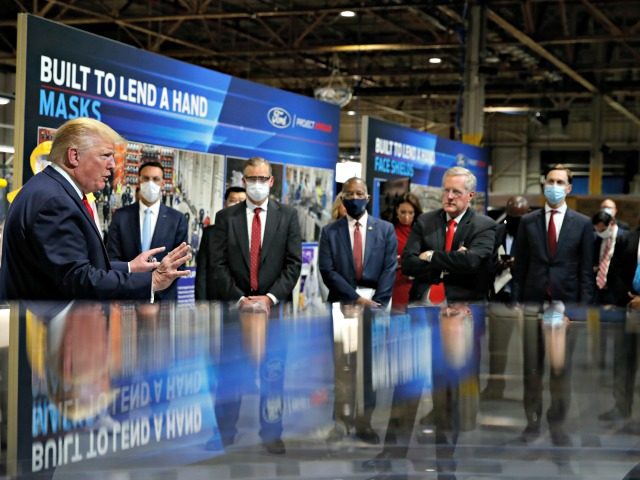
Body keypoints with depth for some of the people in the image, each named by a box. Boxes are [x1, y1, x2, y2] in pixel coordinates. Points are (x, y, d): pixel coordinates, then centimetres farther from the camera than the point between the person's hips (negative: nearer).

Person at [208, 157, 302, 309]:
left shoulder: (288, 215, 5)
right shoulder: (225, 216, 5)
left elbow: (294, 263, 0)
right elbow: (218, 264, 0)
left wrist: (271, 298, -11)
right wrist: (239, 299, -11)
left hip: (275, 304, 0)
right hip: (234, 304, 0)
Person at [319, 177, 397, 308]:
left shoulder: (386, 229, 9)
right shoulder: (329, 231, 7)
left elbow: (389, 269, 2)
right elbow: (327, 271, -2)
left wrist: (377, 302, -11)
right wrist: (356, 298, -12)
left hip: (375, 300, 1)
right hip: (343, 302, 0)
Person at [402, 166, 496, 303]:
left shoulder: (485, 226, 1)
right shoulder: (424, 221, 10)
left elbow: (470, 261, -15)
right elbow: (408, 263, -1)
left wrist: (431, 256, -4)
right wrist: (453, 259, -10)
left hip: (463, 303, -3)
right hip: (422, 301, 4)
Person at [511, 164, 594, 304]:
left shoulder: (583, 223, 3)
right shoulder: (528, 221, 6)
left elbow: (586, 271, 2)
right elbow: (520, 268, 7)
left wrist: (584, 305, -5)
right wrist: (517, 302, 0)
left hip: (568, 299, -1)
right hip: (533, 299, 1)